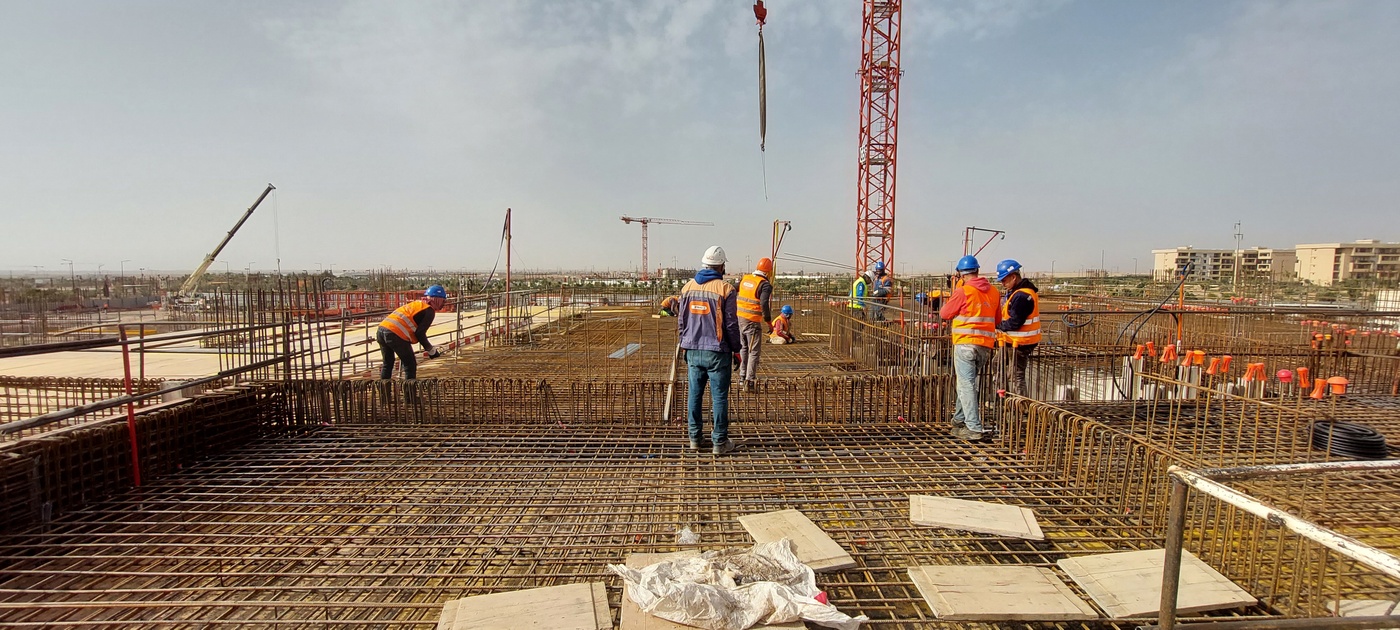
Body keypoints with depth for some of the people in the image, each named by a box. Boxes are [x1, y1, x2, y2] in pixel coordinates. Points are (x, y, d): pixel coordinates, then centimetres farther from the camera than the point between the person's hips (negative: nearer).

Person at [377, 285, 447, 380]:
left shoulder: (416, 303, 26)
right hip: (395, 334, -9)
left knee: (387, 364, 23)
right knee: (410, 365, 4)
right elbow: (420, 333, -6)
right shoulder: (429, 310, 1)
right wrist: (431, 350, 5)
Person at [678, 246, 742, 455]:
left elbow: (681, 321, 9)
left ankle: (694, 439, 20)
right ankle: (719, 442, 10)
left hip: (693, 352, 4)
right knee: (719, 398, 3)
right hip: (717, 353, -4)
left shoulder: (688, 287, 4)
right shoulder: (726, 289, -10)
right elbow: (731, 324, -8)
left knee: (694, 395, 12)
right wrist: (736, 350, 3)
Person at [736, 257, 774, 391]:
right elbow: (764, 305, -20)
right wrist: (769, 323, -11)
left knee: (743, 348, 22)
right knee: (754, 352, 1)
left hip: (739, 318, 7)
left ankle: (742, 375, 29)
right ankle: (749, 381, -3)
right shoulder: (765, 285, -12)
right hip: (752, 321, -6)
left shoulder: (744, 278, 6)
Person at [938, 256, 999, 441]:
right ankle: (959, 420, 31)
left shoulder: (963, 291, -9)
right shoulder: (992, 291, 10)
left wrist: (947, 302, 20)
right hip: (986, 345, 7)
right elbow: (996, 320, 19)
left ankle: (974, 428, -8)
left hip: (966, 344, -7)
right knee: (967, 382, 19)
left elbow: (944, 314, 2)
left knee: (966, 385, -5)